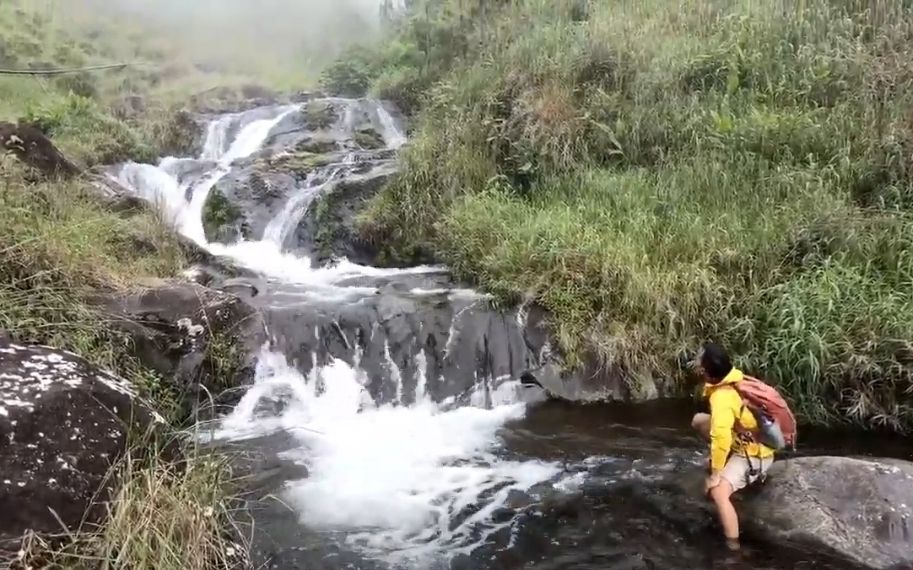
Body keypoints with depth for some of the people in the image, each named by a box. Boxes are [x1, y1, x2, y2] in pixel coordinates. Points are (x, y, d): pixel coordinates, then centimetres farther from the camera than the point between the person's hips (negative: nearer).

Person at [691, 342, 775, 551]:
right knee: (699, 420, 13)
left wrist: (715, 474, -26)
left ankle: (733, 547, -19)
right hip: (747, 439, 10)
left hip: (753, 454, -10)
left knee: (718, 492, -26)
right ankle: (729, 466, 18)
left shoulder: (722, 398, -32)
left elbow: (721, 439, -37)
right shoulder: (734, 379, -6)